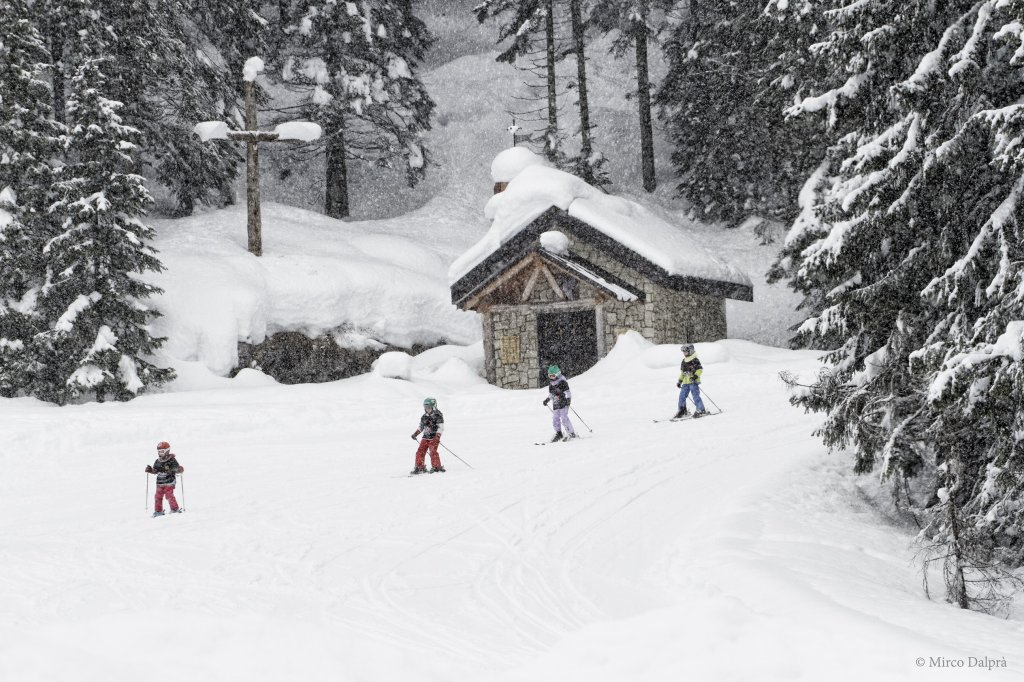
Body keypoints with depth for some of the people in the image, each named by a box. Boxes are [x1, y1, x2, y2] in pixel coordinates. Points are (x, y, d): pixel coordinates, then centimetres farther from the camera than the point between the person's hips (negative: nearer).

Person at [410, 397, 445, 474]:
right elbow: (421, 427, 26)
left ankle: (437, 467, -7)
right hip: (426, 437, 7)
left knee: (433, 452, -18)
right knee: (420, 451, 0)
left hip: (434, 438, -7)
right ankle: (420, 467, 9)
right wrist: (415, 434, 15)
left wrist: (437, 436, -23)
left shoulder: (438, 415, -6)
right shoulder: (424, 417, 14)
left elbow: (440, 427, -13)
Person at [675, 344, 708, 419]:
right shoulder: (683, 362, 18)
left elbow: (700, 370, -11)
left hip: (693, 382, -8)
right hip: (685, 382, 8)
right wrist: (680, 381, 24)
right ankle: (682, 411, 15)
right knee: (682, 396, 5)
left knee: (695, 396, -13)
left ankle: (701, 410, -7)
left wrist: (695, 376, -24)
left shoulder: (695, 360, -6)